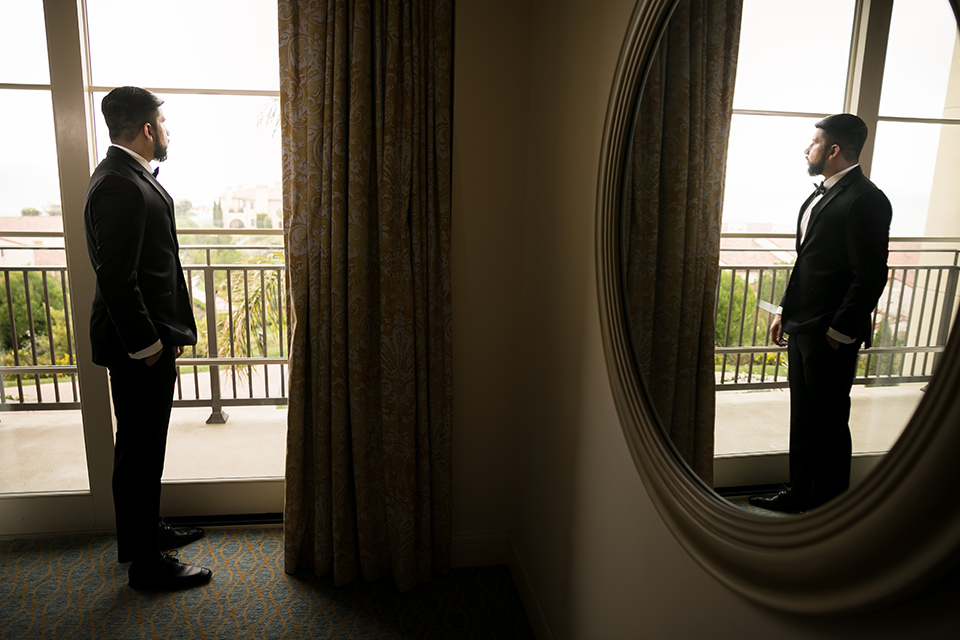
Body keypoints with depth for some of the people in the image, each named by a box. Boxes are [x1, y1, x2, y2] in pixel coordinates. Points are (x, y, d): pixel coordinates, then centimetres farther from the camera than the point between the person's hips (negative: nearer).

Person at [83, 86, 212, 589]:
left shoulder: (130, 176, 14)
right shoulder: (119, 186, -20)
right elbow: (117, 278, -24)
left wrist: (168, 331, 18)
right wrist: (147, 344, -19)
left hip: (148, 337, 11)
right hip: (138, 344, -11)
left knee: (142, 445, 21)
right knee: (141, 450, 1)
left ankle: (144, 530, 38)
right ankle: (146, 563, 15)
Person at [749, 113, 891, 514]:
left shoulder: (866, 200, -15)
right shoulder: (821, 194, 14)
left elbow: (870, 278, -18)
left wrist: (838, 333, -16)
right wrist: (785, 311, 15)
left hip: (832, 335, -9)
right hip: (802, 328, 9)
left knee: (829, 424, 5)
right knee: (803, 417, 17)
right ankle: (799, 495, 32)